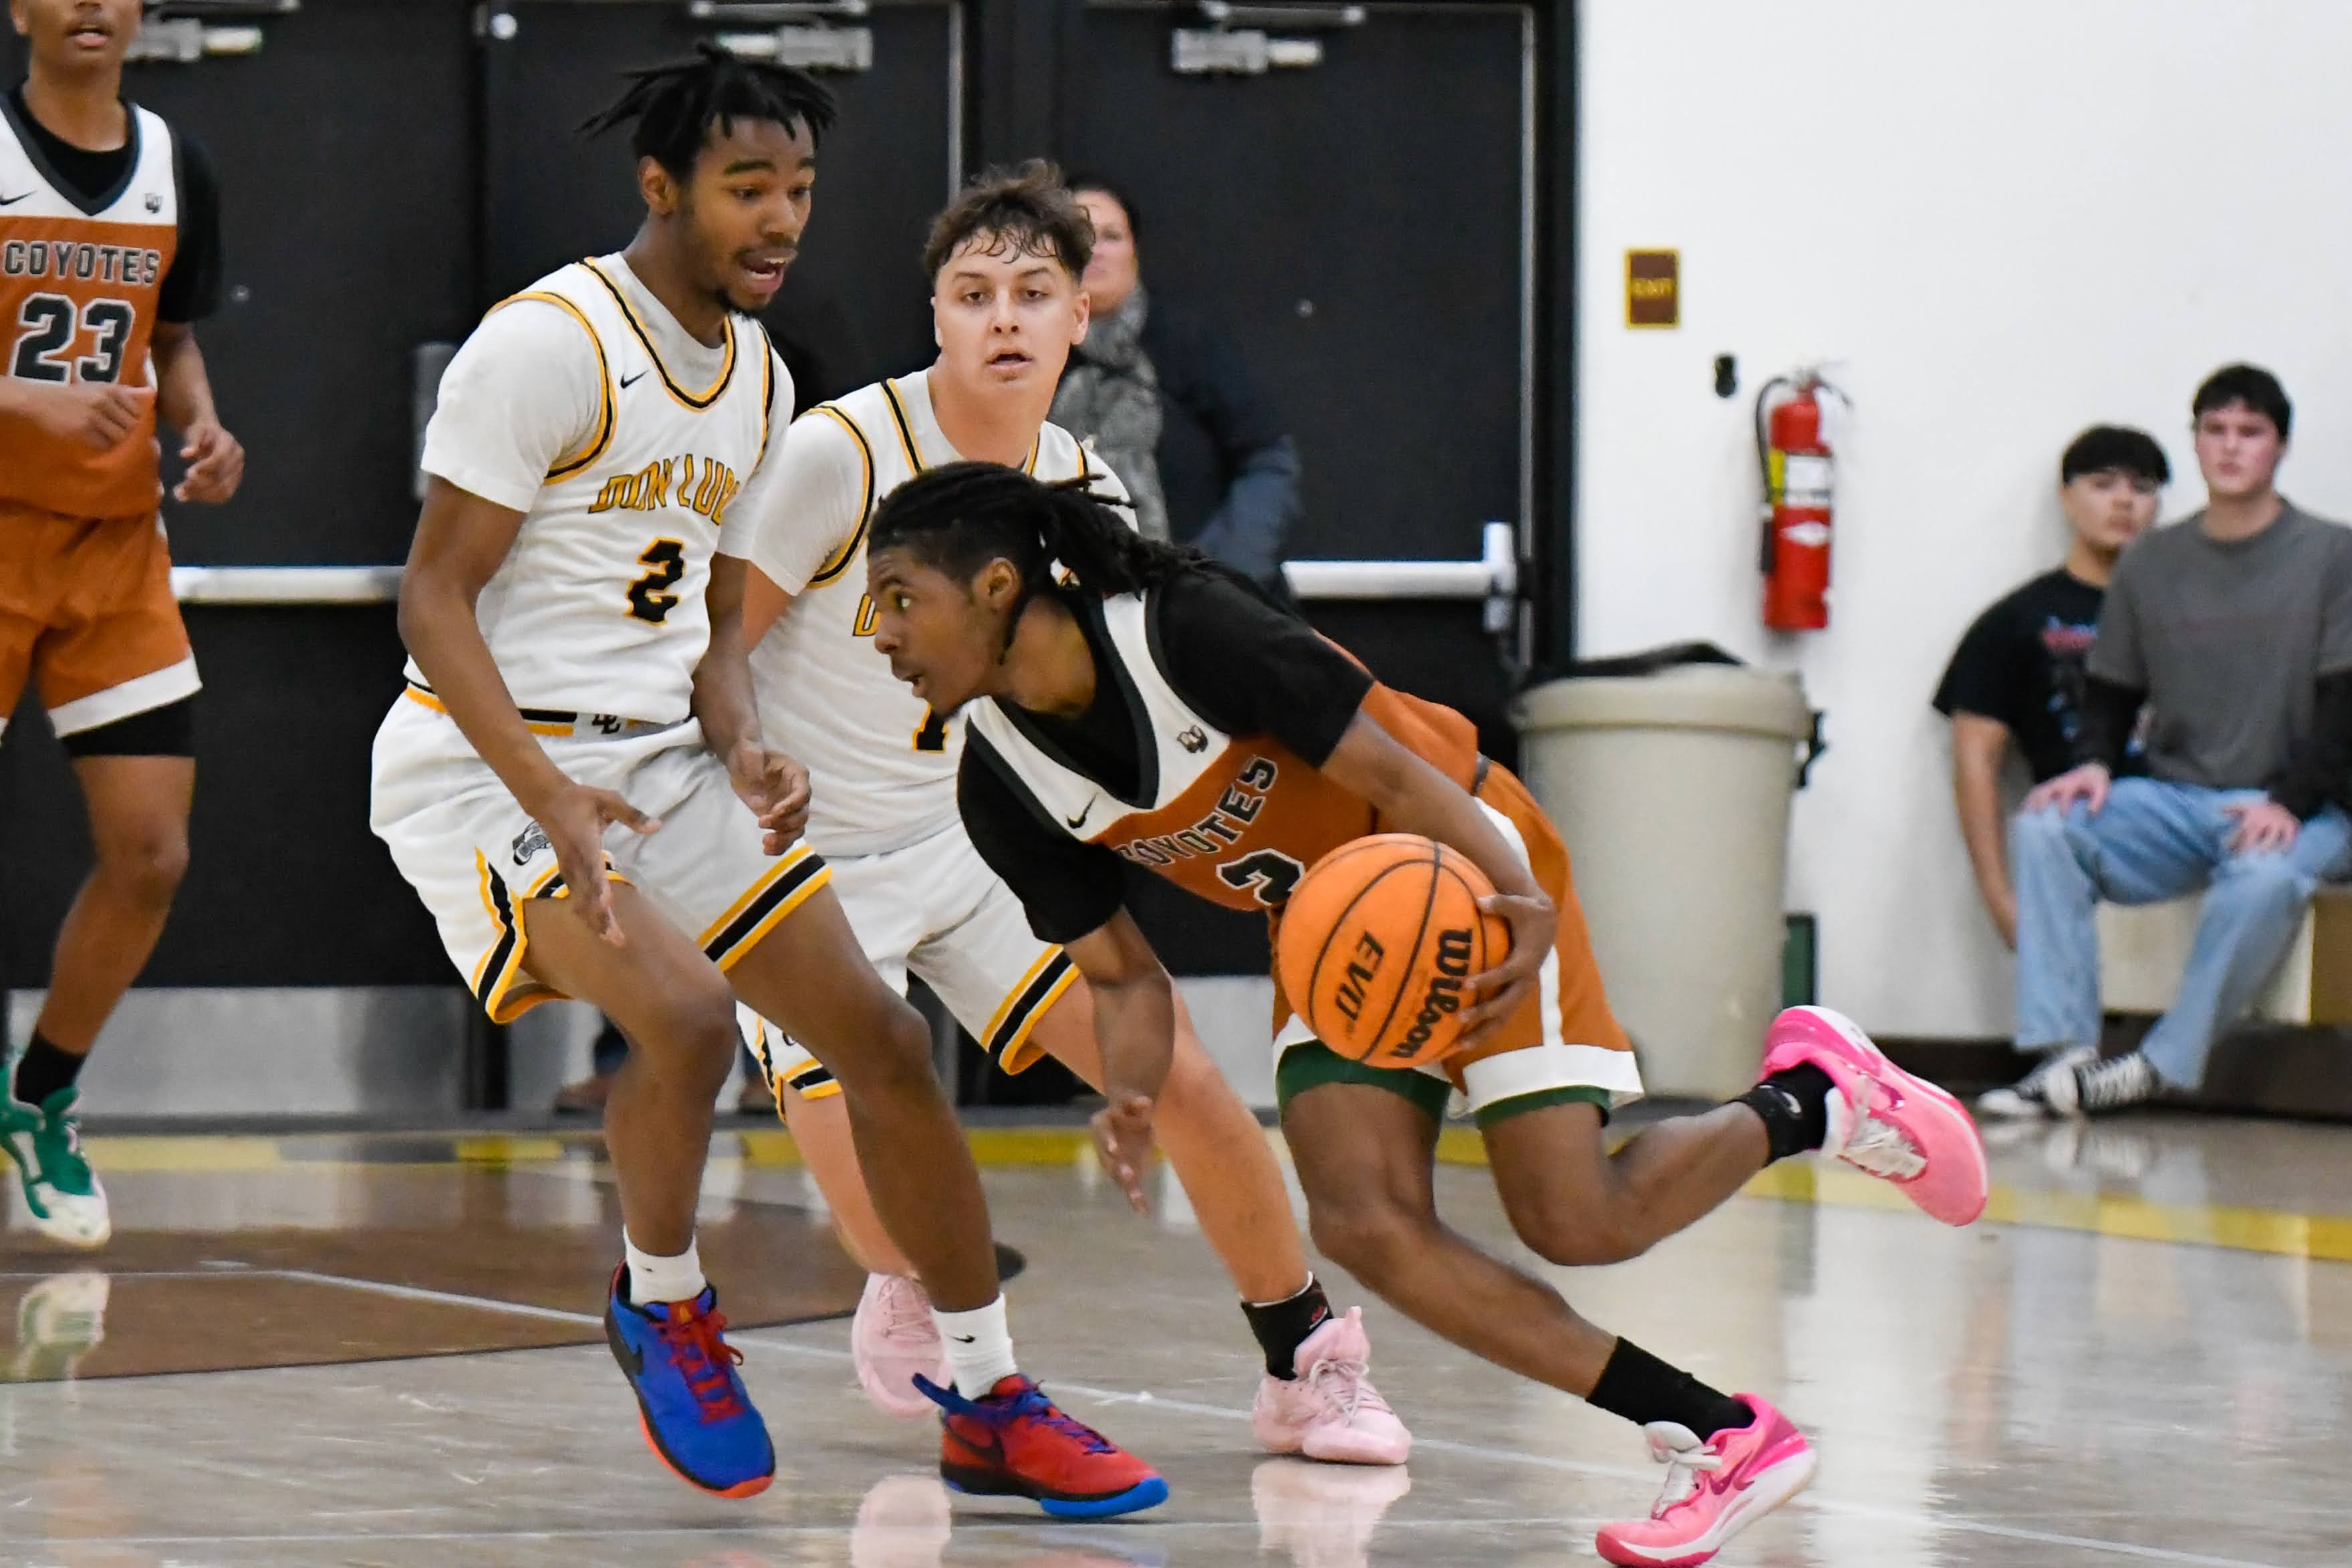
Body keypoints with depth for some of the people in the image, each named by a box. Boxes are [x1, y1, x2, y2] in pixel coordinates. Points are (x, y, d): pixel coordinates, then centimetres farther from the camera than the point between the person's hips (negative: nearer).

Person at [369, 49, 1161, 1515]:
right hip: (490, 760, -8)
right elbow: (436, 596, -16)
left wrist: (748, 752, -5)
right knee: (686, 1014, -29)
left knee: (883, 1038, 2)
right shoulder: (546, 346, -15)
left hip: (661, 759, 8)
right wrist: (550, 799, -27)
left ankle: (990, 1405, 14)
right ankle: (663, 1306, -1)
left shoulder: (758, 378, 11)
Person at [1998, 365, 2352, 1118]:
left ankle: (2165, 1064, -33)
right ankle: (2064, 1050, -30)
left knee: (2266, 874, -39)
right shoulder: (2150, 563, 11)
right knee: (2043, 827, -22)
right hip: (2172, 799, 4)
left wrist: (2289, 803, -21)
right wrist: (2094, 764, -8)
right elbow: (2112, 691, 15)